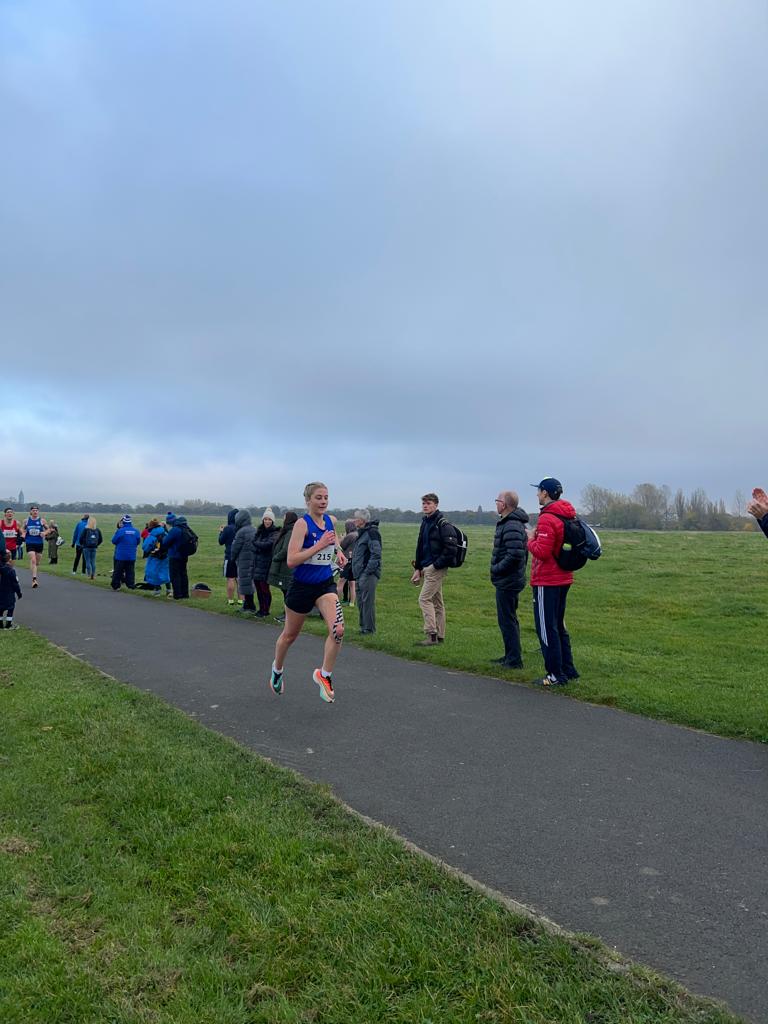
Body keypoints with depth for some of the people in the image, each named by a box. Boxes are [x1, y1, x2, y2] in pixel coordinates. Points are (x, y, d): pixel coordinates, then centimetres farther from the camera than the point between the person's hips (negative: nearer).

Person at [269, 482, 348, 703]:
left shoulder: (331, 521, 1)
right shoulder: (302, 523, -18)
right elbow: (291, 560, -26)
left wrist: (338, 551, 9)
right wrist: (319, 545, -28)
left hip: (326, 585, 4)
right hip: (302, 585, -4)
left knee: (338, 630, -18)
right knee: (290, 635, 16)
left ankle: (324, 675, 4)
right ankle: (277, 668, 46)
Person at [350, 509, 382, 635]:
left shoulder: (372, 532, -13)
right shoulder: (362, 533, 18)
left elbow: (376, 554, -20)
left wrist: (368, 571, -21)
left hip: (368, 574, -10)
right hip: (360, 574, 10)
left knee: (368, 601, -6)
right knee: (360, 601, 14)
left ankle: (369, 628, 0)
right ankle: (363, 626, 23)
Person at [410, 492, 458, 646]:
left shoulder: (443, 524, -13)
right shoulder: (425, 523, 15)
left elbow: (451, 547, -20)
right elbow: (420, 547, 19)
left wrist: (437, 564, -18)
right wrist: (418, 568, 15)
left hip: (436, 569, -9)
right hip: (427, 568, 9)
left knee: (424, 599, -11)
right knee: (437, 602, 12)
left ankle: (431, 635, -8)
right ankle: (439, 636, 19)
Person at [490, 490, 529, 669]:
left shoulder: (512, 527, -21)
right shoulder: (512, 523, 13)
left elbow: (515, 555, -29)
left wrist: (496, 569, -18)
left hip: (507, 582, -11)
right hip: (510, 580, 11)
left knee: (507, 620, -2)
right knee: (509, 619, 19)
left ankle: (514, 660, 5)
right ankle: (510, 656, 29)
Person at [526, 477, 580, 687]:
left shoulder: (547, 519, -19)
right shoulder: (567, 516, 11)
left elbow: (541, 552, -24)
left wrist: (531, 538, -6)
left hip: (546, 581, -9)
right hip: (563, 579, 10)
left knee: (546, 629, -1)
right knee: (558, 626, 19)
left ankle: (556, 675, 4)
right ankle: (568, 669, 26)